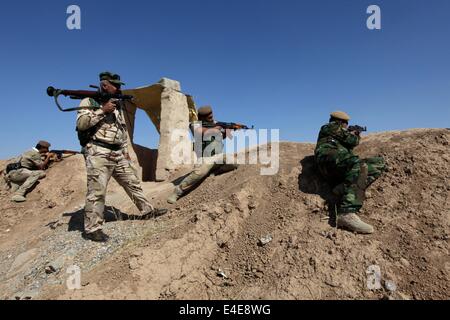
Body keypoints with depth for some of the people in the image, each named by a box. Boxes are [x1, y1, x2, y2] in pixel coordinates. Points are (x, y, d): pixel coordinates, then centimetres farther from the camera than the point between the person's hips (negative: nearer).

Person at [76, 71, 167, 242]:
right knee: (97, 190, -8)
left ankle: (147, 210, 21)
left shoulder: (118, 105, 20)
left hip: (117, 154, 7)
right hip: (98, 153, -7)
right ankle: (92, 228, 0)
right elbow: (81, 123, -14)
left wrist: (125, 150, 16)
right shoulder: (89, 101, 0)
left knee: (133, 182, 10)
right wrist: (102, 110, -15)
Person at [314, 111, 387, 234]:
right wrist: (356, 136, 28)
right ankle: (346, 215, -50)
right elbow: (352, 141, 7)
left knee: (379, 163, -3)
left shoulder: (336, 133, 39)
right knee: (359, 165, -36)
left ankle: (346, 188, -25)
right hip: (330, 158, -8)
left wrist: (352, 135, 52)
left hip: (341, 171, 8)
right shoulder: (331, 126, 15)